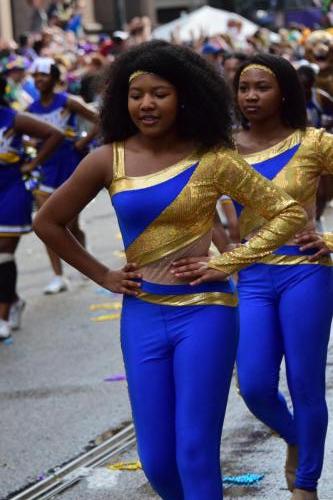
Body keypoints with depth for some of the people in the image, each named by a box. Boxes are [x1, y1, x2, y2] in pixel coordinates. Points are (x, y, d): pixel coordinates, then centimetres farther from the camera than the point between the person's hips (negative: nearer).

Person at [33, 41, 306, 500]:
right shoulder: (108, 160, 0)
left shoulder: (211, 160, -5)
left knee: (195, 455, -6)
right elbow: (48, 222, 11)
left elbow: (288, 212, -2)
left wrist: (231, 262, -9)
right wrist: (103, 276, 6)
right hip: (142, 317, 3)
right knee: (156, 462, 6)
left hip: (204, 313, -3)